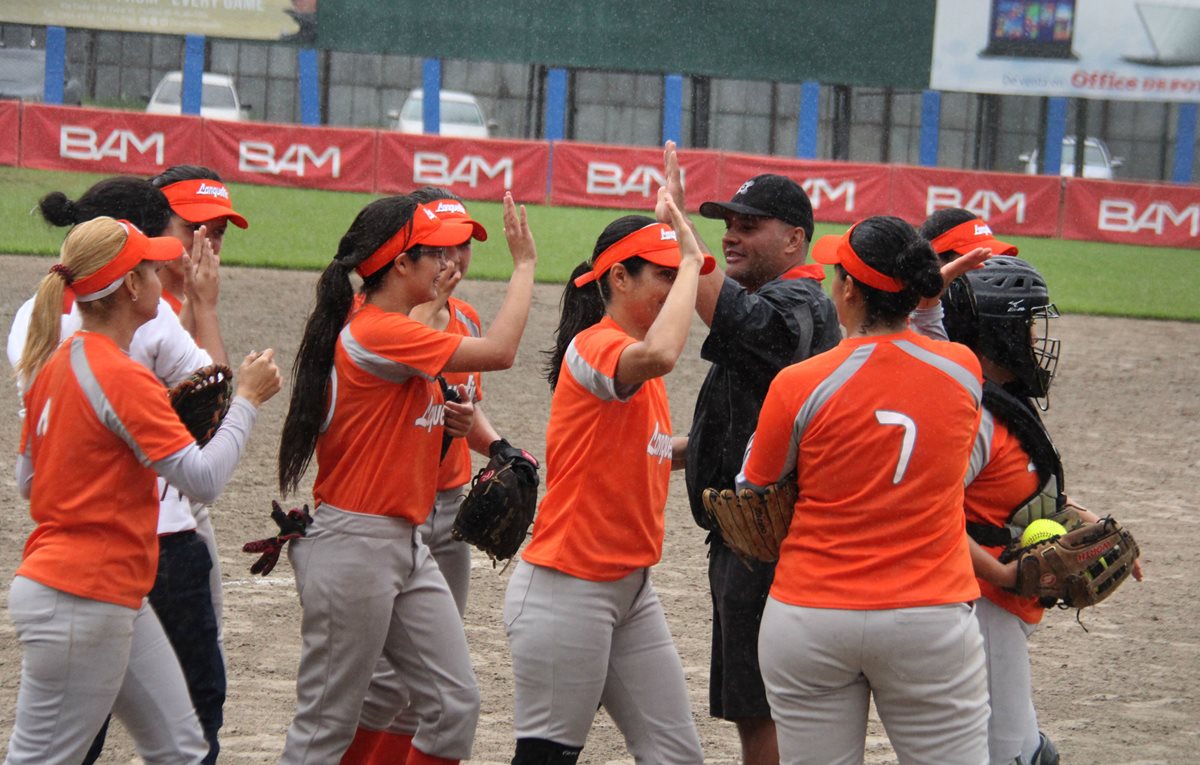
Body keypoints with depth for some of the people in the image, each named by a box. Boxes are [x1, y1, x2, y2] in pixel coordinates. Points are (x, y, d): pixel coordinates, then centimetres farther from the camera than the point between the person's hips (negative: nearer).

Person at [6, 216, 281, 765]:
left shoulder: (56, 364, 9)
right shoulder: (123, 378, -18)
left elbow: (27, 480, 17)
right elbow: (204, 478, -20)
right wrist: (248, 399, -7)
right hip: (80, 605, -10)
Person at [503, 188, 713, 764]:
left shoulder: (628, 354, 14)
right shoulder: (594, 345, -14)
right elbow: (659, 355, -38)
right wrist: (690, 262, -27)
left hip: (631, 588, 9)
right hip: (568, 590, -9)